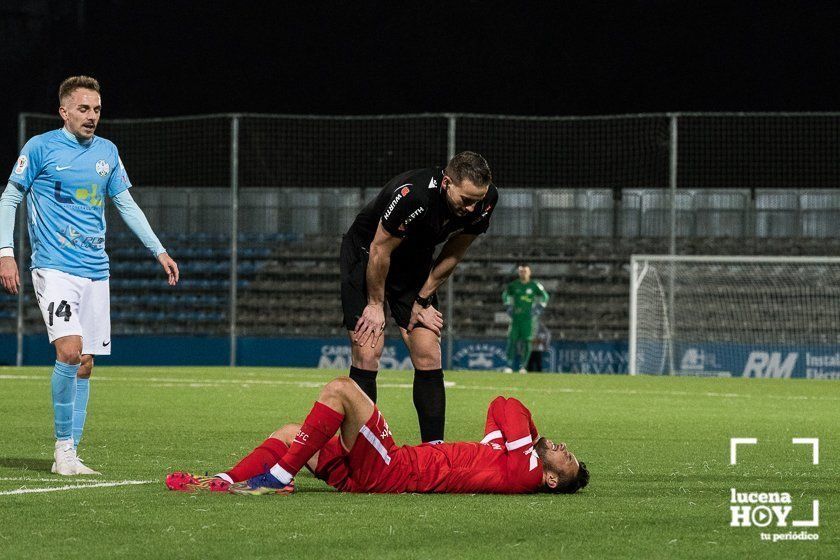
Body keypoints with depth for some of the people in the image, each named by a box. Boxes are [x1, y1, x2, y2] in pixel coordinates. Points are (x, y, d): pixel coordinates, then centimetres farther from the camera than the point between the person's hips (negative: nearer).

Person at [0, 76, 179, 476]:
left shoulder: (107, 152, 12)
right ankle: (64, 447, -10)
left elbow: (126, 204, 19)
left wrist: (159, 251, 14)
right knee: (70, 351, -21)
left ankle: (68, 456, 8)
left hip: (95, 272, 6)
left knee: (84, 365, 3)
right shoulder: (40, 148, -3)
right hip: (54, 268, -5)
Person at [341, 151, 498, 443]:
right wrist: (376, 304, -12)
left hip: (415, 265, 5)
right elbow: (380, 250, -23)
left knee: (428, 356, -4)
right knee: (367, 356, -13)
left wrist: (422, 299, -1)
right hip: (366, 257, -5)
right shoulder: (410, 195, -37)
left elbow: (453, 254, -3)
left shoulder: (485, 200, -19)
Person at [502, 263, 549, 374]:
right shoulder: (513, 285, 4)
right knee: (512, 339, -6)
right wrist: (508, 307, 12)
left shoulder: (534, 285, -1)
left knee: (526, 341, -4)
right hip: (515, 317, 1)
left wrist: (539, 309, 3)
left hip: (529, 317, -1)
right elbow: (505, 295, 22)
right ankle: (509, 365, -5)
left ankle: (523, 366, 2)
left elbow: (545, 297, 11)